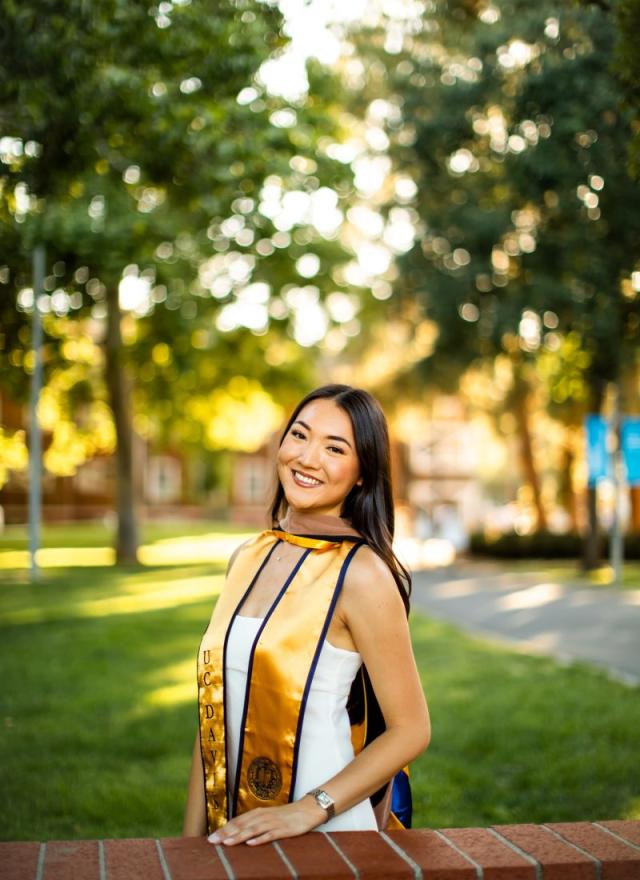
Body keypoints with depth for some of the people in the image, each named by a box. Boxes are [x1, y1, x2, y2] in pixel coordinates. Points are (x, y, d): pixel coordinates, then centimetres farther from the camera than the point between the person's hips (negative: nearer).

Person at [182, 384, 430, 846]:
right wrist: (192, 840, 4)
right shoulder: (248, 558, 3)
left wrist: (309, 809, -22)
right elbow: (217, 710, 6)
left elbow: (411, 730, -14)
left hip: (326, 840, -6)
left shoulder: (361, 573, -16)